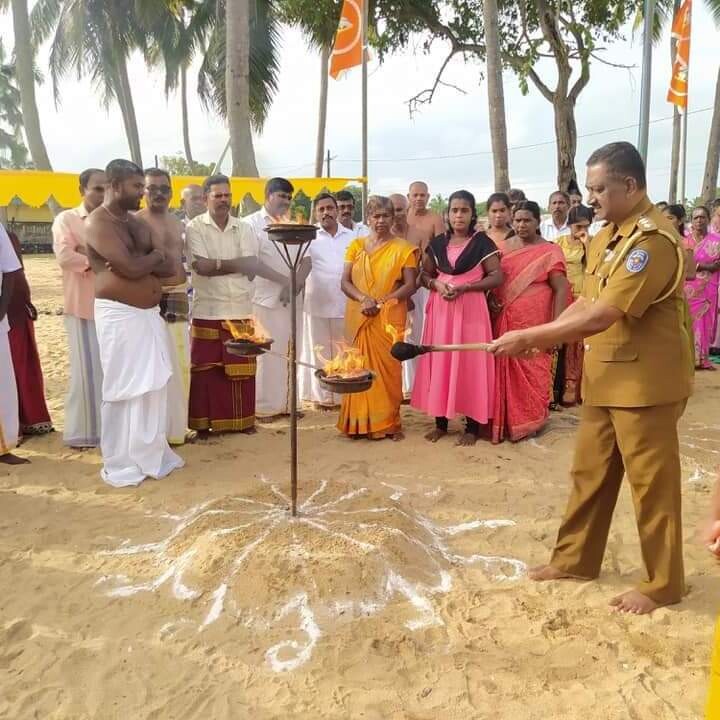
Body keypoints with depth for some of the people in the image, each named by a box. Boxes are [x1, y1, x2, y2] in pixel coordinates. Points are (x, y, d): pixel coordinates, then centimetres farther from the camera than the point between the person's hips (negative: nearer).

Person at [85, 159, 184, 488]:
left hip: (150, 314, 7)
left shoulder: (138, 223, 14)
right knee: (122, 390, 0)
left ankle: (151, 453, 26)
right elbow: (132, 268, -21)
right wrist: (154, 255, -2)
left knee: (153, 387, 12)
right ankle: (119, 464, 13)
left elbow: (169, 267, 6)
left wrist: (138, 262, -12)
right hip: (120, 315, -7)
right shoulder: (97, 223, -10)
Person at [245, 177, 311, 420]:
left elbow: (306, 260, 7)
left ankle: (286, 402, 18)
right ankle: (263, 406, 6)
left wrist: (296, 284, -12)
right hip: (265, 298, -5)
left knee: (291, 352, 8)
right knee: (267, 354, -2)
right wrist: (286, 281, -15)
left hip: (293, 298, 5)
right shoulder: (251, 224, -2)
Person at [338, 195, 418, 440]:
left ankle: (388, 422, 9)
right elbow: (345, 282, 5)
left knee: (387, 368, -1)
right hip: (358, 318, 3)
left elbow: (410, 285, -4)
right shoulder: (356, 245, 10)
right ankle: (359, 421, 13)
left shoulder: (403, 248, 1)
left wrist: (382, 302, -15)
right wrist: (363, 298, -14)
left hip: (389, 318, -2)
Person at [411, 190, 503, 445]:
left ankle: (472, 426, 8)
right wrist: (436, 284, -8)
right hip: (441, 309, 4)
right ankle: (441, 422, 16)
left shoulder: (482, 243, -2)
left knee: (469, 362, -2)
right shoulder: (437, 244, 9)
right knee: (440, 362, 5)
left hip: (470, 309, -4)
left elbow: (497, 277, -6)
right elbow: (424, 275, 15)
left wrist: (465, 286, -16)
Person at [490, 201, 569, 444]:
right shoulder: (503, 248, 9)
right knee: (506, 371, 7)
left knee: (532, 371, 4)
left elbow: (561, 289, -7)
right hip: (504, 321, 4)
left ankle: (530, 421, 19)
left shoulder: (549, 252, -4)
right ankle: (507, 420, 20)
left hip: (534, 322, -4)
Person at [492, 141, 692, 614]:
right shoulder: (608, 234, 10)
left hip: (644, 381, -9)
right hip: (605, 376, 9)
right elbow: (587, 301, 12)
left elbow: (602, 316, -28)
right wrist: (545, 338, -3)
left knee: (652, 483, 4)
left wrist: (530, 337, -23)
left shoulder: (654, 241, -22)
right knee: (590, 472, 16)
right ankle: (575, 559, 32)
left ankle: (664, 584, 21)